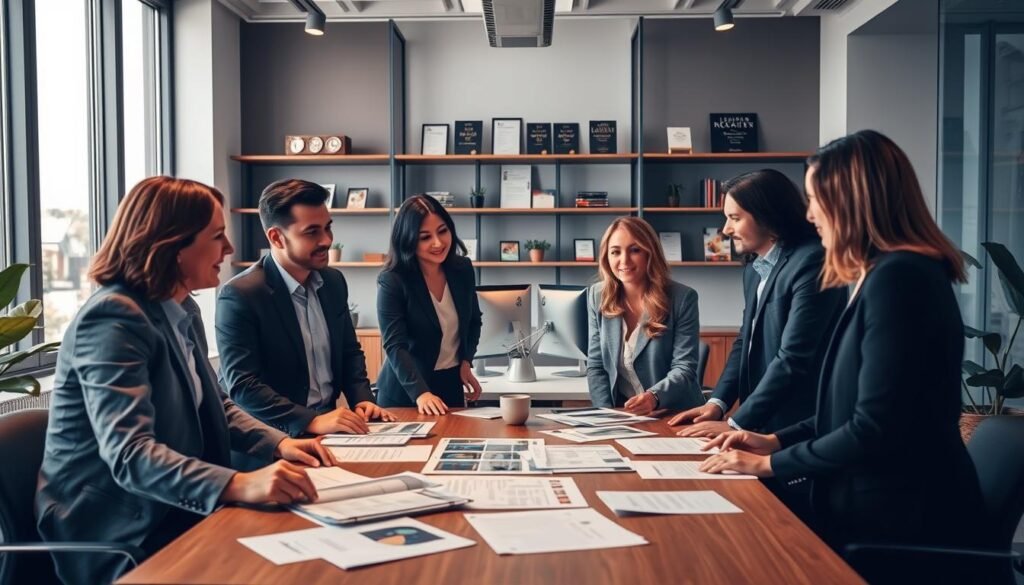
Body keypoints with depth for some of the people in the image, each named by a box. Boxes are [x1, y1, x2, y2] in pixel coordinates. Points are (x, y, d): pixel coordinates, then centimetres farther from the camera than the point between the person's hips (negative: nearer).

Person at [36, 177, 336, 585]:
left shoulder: (183, 311, 9)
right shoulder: (114, 318, -20)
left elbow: (215, 405, 18)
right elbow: (128, 454, -31)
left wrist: (278, 444, -1)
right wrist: (238, 486, -45)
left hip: (170, 512, 8)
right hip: (119, 535, -8)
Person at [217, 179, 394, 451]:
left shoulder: (333, 282, 6)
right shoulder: (240, 295, -14)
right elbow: (242, 385, -18)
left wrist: (362, 399, 0)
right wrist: (312, 421, -27)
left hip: (327, 425, 7)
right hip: (271, 437, -6)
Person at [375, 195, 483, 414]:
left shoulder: (463, 269, -3)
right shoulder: (391, 281, -18)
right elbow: (395, 345, -23)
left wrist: (466, 361, -1)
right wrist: (420, 393, -34)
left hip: (452, 384, 5)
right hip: (404, 392, -4)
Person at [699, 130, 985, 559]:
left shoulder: (898, 278, -21)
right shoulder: (886, 275, 12)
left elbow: (875, 429, -23)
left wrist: (769, 464, -13)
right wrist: (777, 441, 9)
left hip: (902, 523, -9)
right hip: (881, 511, 9)